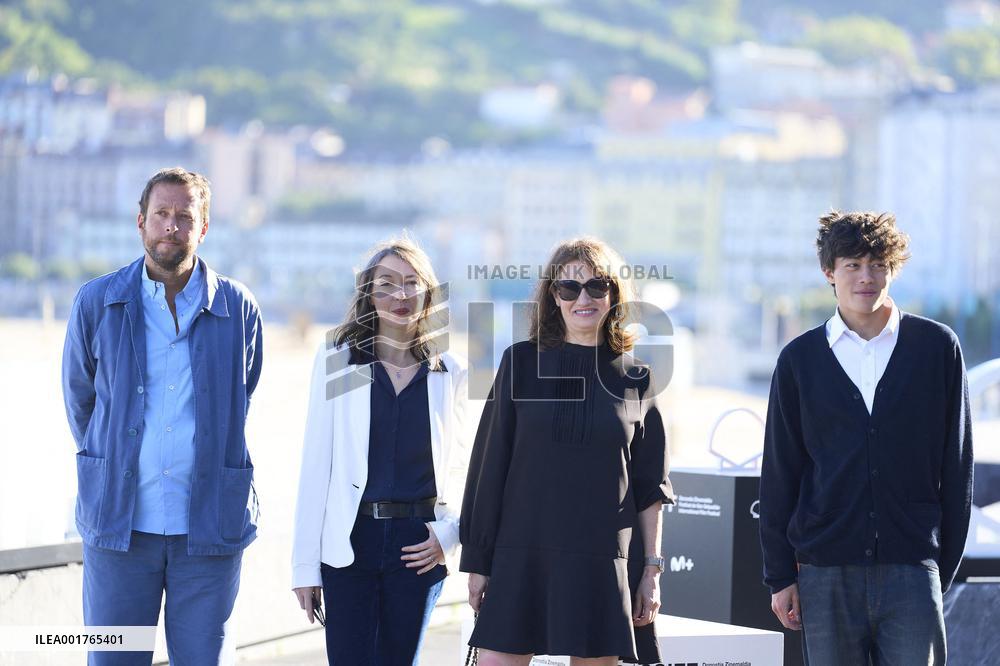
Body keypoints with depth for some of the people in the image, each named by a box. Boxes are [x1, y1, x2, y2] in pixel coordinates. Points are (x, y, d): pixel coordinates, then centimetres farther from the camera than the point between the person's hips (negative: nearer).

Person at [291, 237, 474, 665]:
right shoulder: (336, 360, 2)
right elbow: (316, 465, 1)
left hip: (417, 548, 1)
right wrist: (305, 563, -2)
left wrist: (449, 534, -4)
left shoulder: (450, 373, 7)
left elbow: (461, 468, 13)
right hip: (349, 542, -1)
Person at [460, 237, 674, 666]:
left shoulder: (635, 381, 7)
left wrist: (652, 569, 6)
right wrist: (478, 562, 2)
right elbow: (489, 467, 5)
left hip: (602, 565, 1)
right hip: (521, 561, 0)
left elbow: (650, 487, 10)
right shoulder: (521, 363, 4)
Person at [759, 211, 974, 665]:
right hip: (826, 572, 1)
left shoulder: (937, 347, 4)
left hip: (911, 566, -1)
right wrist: (780, 575, 4)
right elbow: (779, 474, 8)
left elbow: (956, 465, 6)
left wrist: (946, 564, 2)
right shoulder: (800, 359, 7)